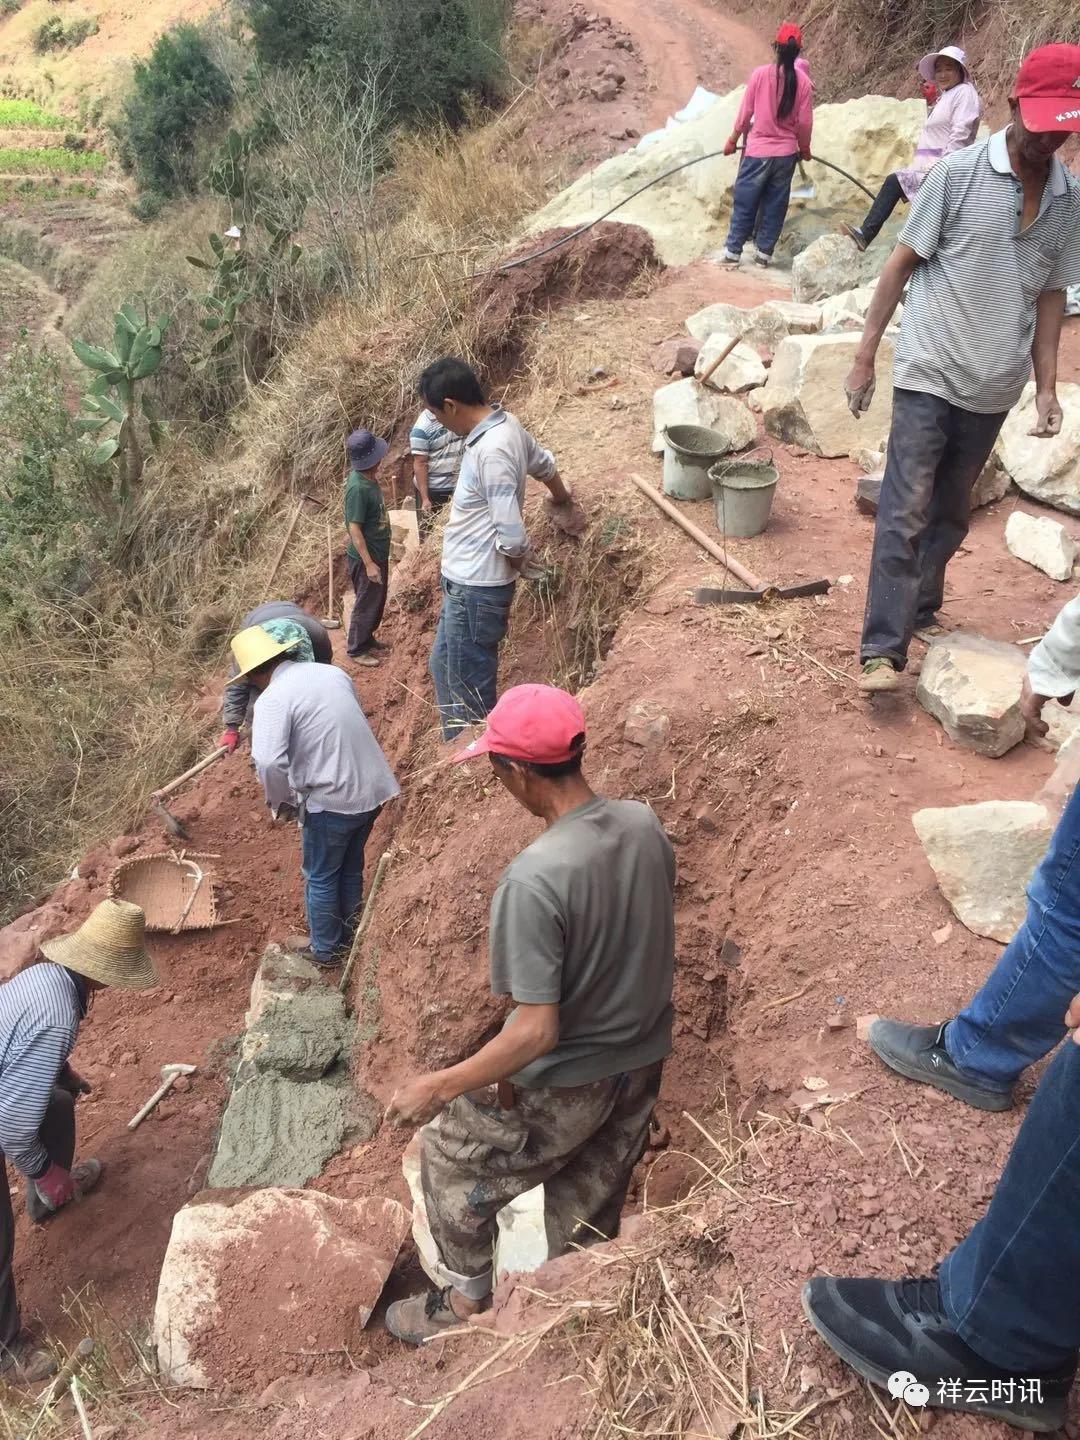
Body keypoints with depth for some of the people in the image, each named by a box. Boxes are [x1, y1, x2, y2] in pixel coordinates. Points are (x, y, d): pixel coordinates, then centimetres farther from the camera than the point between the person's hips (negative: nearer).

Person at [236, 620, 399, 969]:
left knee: (320, 878, 17)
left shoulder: (273, 698, -16)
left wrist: (281, 803, -11)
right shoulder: (333, 672, 6)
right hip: (372, 789, 7)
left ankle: (326, 950, 33)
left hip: (331, 801, -7)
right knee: (351, 869, 25)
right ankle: (348, 938, 42)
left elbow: (268, 761, -28)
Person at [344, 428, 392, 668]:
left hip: (378, 553, 9)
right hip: (366, 558, -9)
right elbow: (354, 529, -25)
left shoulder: (368, 478, 1)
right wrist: (368, 563, -24)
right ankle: (356, 649, 20)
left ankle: (367, 639, 38)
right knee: (366, 605, 5)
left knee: (377, 602, 21)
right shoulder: (358, 488, -27)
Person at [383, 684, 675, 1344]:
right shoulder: (645, 823, -11)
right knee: (590, 1209, 27)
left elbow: (537, 1032, -29)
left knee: (450, 1155, 22)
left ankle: (465, 1301, 40)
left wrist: (439, 1088, -17)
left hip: (566, 1086, -6)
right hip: (642, 1067, 6)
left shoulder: (534, 879, -32)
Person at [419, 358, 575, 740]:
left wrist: (522, 563, -5)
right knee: (444, 666, 23)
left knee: (469, 689, 2)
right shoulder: (506, 422, 2)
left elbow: (512, 539, -28)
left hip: (476, 587, -10)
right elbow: (544, 464, 22)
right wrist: (562, 497, 43)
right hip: (466, 580, 10)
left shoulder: (491, 450, -27)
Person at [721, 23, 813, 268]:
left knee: (745, 202, 8)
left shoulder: (760, 73, -10)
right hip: (786, 153, 2)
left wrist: (733, 139, 9)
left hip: (758, 151, -2)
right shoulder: (803, 81, -5)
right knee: (775, 205, 13)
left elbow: (745, 112, -5)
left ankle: (733, 250, 11)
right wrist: (804, 148, 16)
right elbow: (805, 122, -1)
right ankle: (764, 251, 17)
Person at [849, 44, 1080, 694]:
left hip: (994, 389, 5)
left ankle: (922, 611, 31)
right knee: (905, 513, -8)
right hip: (930, 375, -4)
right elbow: (903, 263, -4)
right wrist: (865, 355, -5)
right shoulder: (959, 173, -8)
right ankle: (884, 649, -7)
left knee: (951, 514, 15)